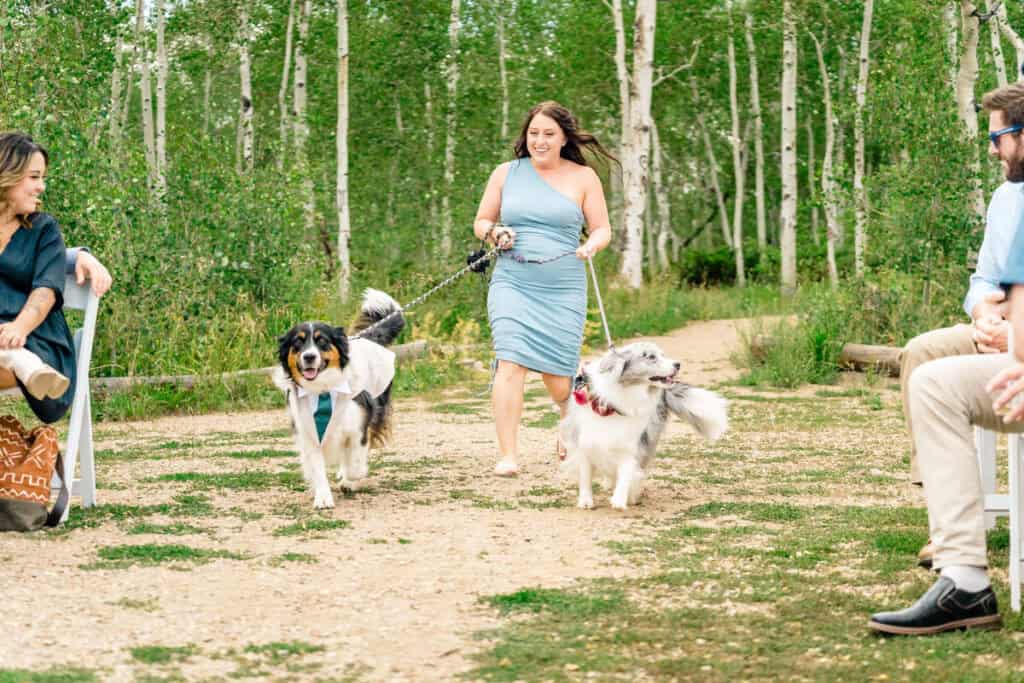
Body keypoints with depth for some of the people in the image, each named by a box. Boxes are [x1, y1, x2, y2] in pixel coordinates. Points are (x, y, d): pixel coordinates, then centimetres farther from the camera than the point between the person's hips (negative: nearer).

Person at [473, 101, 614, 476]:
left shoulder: (583, 177, 6)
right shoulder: (506, 173, 10)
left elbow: (602, 230, 8)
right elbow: (480, 222, 17)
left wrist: (591, 245, -15)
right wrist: (494, 232, -6)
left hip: (563, 290, 0)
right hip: (512, 285, 0)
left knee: (558, 375, 4)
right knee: (510, 363, -16)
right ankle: (507, 456, -16)